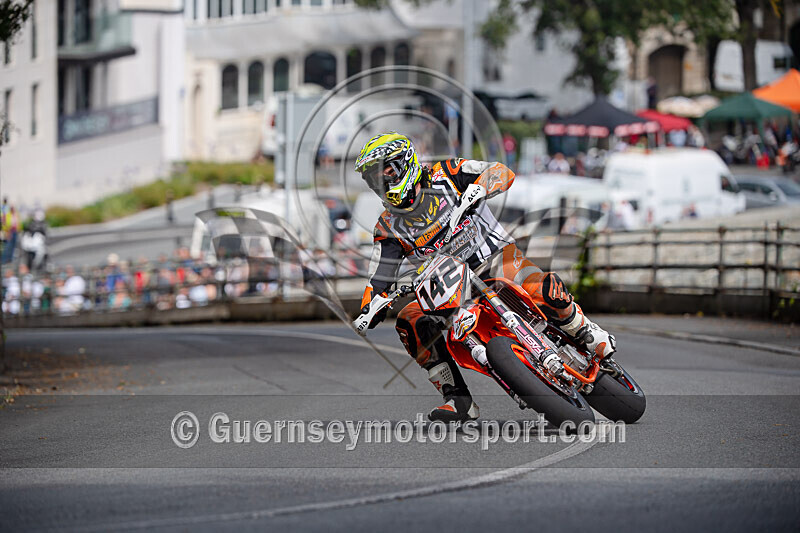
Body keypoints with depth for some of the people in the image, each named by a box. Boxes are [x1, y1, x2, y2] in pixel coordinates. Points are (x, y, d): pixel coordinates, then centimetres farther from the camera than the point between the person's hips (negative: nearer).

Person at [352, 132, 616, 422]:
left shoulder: (443, 175, -4)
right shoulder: (388, 226, 6)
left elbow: (502, 172, -10)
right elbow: (380, 279, 6)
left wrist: (477, 188, -31)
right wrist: (368, 310, -13)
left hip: (494, 256, -4)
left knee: (543, 290, -33)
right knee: (409, 322, -20)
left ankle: (587, 332, -3)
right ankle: (458, 399, -18)